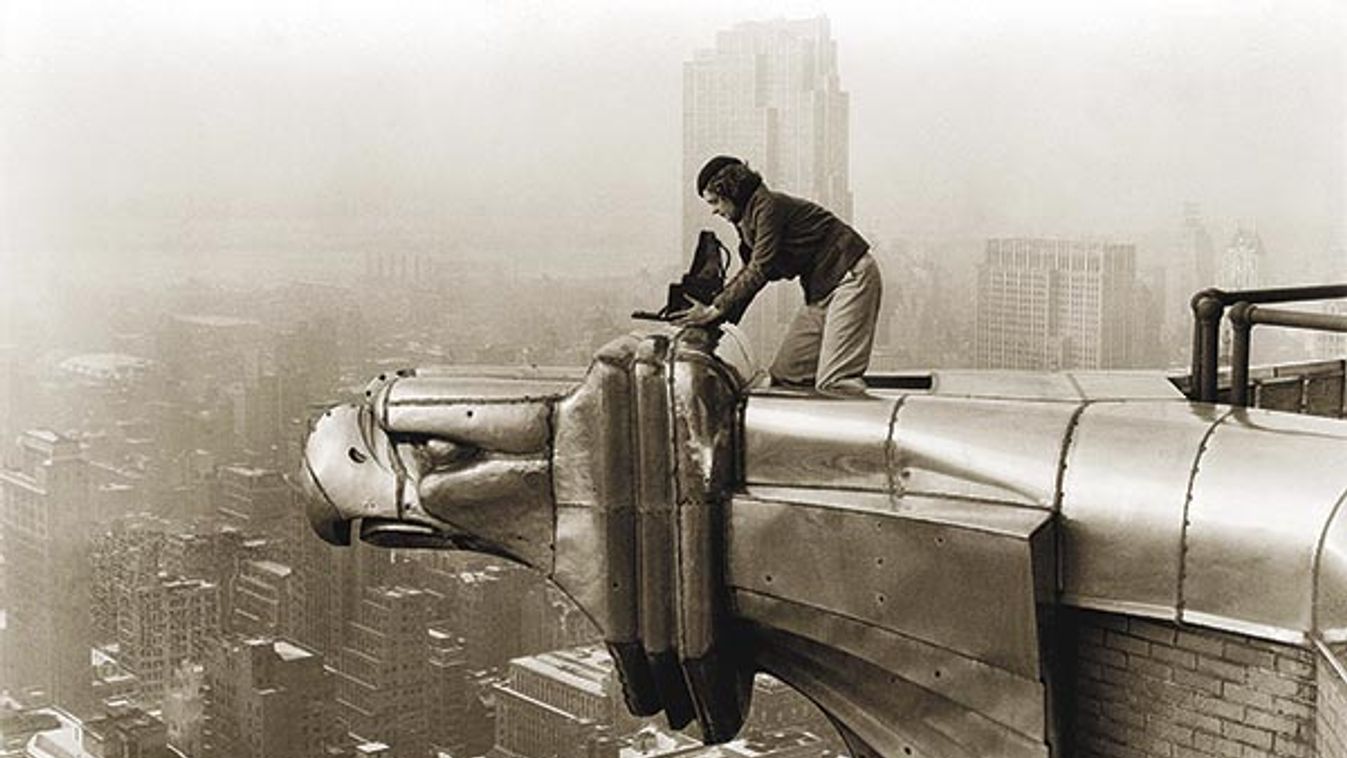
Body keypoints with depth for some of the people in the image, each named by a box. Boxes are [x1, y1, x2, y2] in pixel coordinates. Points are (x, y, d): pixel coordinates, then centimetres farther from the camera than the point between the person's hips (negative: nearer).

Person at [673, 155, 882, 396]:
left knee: (833, 382, -19)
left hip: (851, 276, -10)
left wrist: (715, 310, -21)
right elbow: (749, 271, 17)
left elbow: (760, 270, -22)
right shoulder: (747, 219, 11)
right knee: (784, 374, 4)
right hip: (821, 288, 10)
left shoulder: (768, 206, -17)